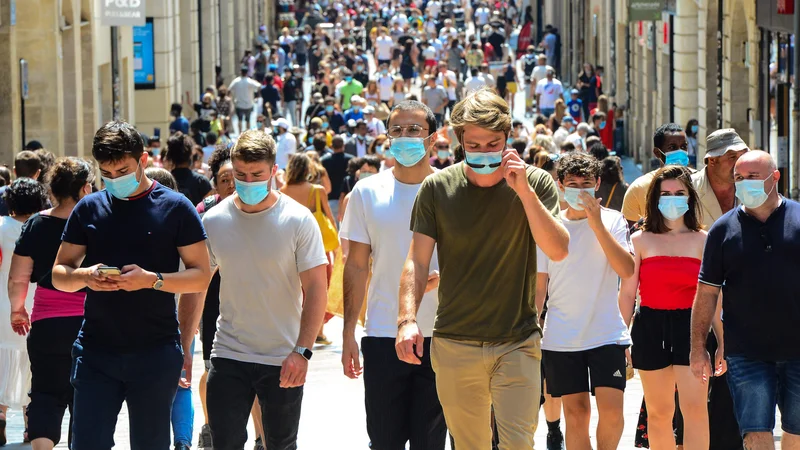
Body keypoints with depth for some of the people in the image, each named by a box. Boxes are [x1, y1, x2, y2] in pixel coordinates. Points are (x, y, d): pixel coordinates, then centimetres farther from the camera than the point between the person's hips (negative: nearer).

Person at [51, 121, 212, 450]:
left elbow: (201, 276, -2)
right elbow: (59, 274, 10)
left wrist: (152, 280, -18)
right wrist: (84, 276, -13)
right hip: (96, 351, 2)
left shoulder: (175, 208, -1)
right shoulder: (89, 208, 8)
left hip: (155, 354, -2)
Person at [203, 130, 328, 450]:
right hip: (228, 357, 1)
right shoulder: (213, 221, 0)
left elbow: (316, 289, -8)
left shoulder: (298, 220, -7)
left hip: (283, 361, -1)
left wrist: (302, 351, -18)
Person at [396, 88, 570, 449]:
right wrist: (407, 319, -13)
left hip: (518, 342, -1)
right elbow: (417, 261, 2)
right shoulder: (438, 188, 1)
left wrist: (524, 190, -18)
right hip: (454, 345, 1)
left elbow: (558, 250, -10)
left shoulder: (534, 183, 0)